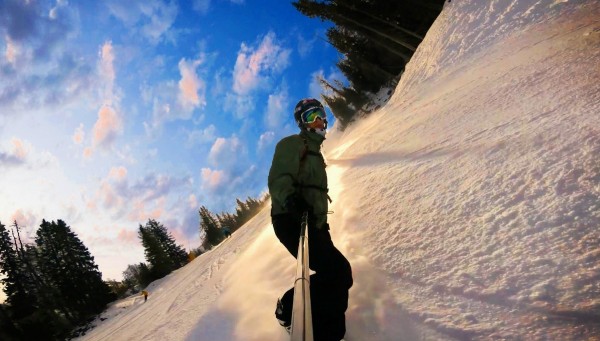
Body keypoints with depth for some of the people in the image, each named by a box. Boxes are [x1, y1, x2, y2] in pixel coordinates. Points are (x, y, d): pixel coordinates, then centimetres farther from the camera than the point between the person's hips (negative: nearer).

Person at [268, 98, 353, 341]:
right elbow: (278, 178, -17)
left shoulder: (315, 153, 29)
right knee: (338, 272, -18)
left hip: (312, 223, 10)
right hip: (292, 221, -10)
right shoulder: (292, 144, -1)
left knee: (334, 273, 2)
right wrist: (289, 197, -37)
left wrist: (321, 221, 31)